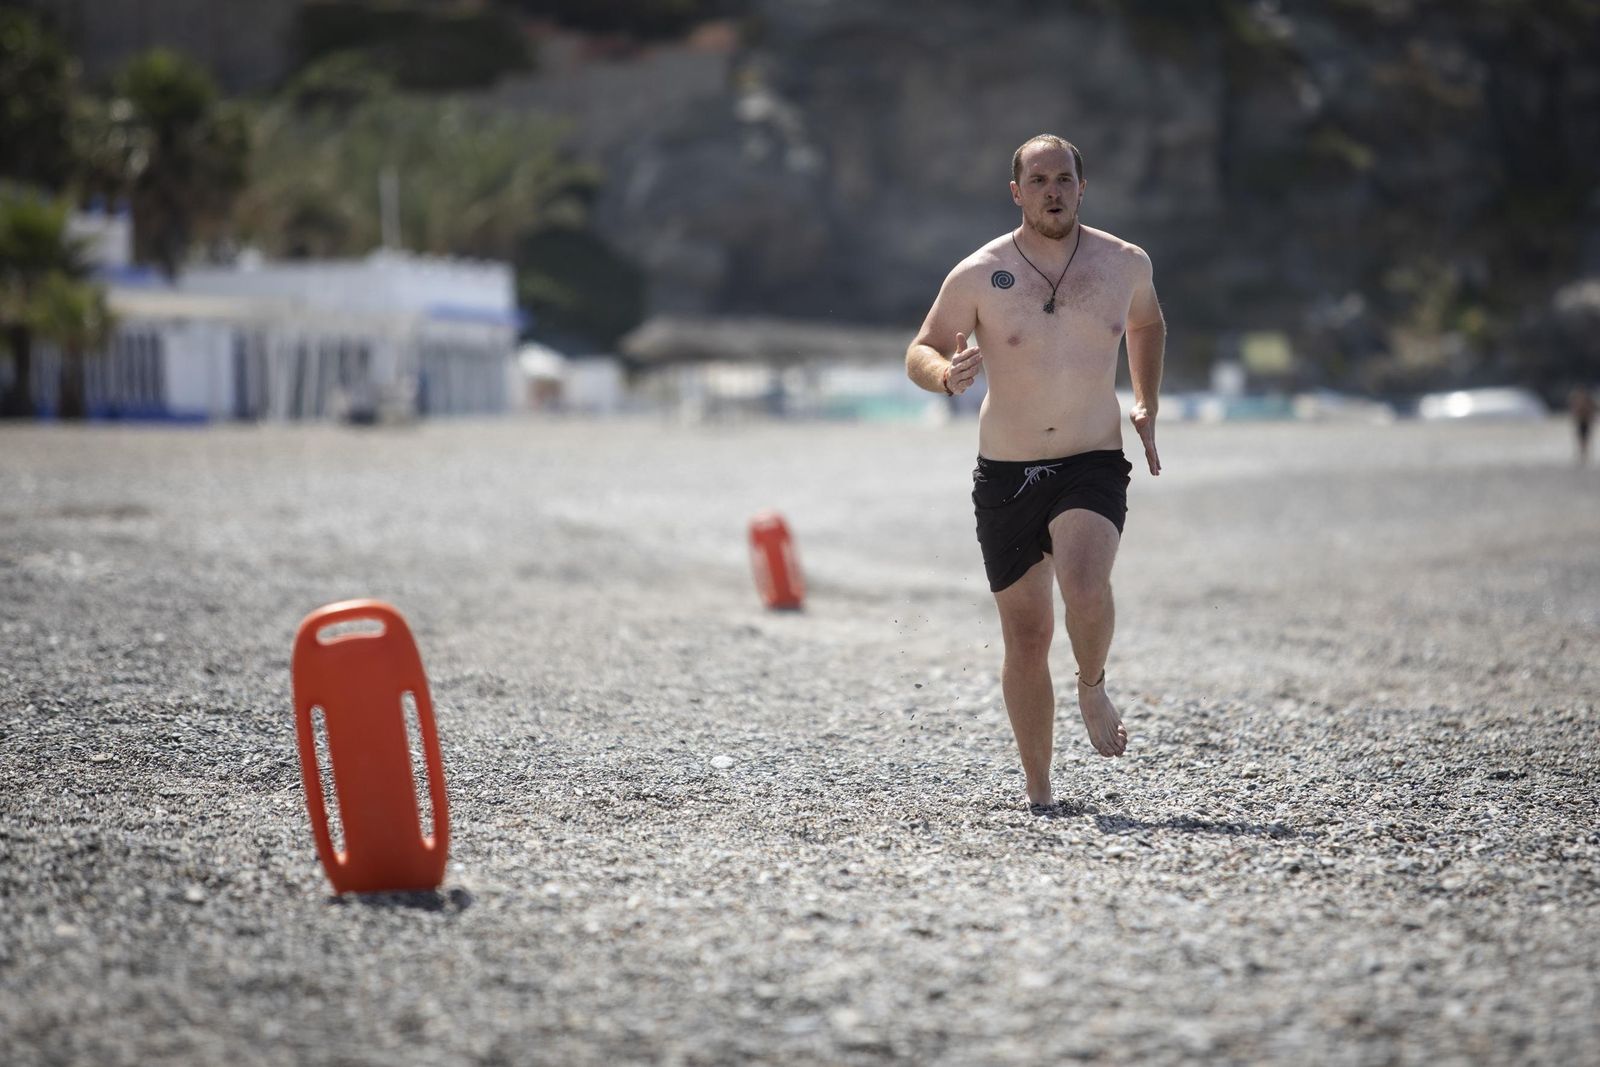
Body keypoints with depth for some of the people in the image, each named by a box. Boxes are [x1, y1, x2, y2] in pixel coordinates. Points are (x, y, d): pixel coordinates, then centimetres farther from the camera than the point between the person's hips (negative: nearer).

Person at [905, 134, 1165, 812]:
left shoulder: (1125, 264, 3)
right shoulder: (979, 275, -4)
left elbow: (1147, 325, 25)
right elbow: (919, 352, 4)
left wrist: (1146, 407, 15)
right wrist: (947, 375, -19)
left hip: (1092, 467, 0)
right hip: (1006, 475, 0)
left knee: (1086, 588, -28)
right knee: (1026, 636, 3)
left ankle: (1092, 687, 5)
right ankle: (1038, 791, 17)